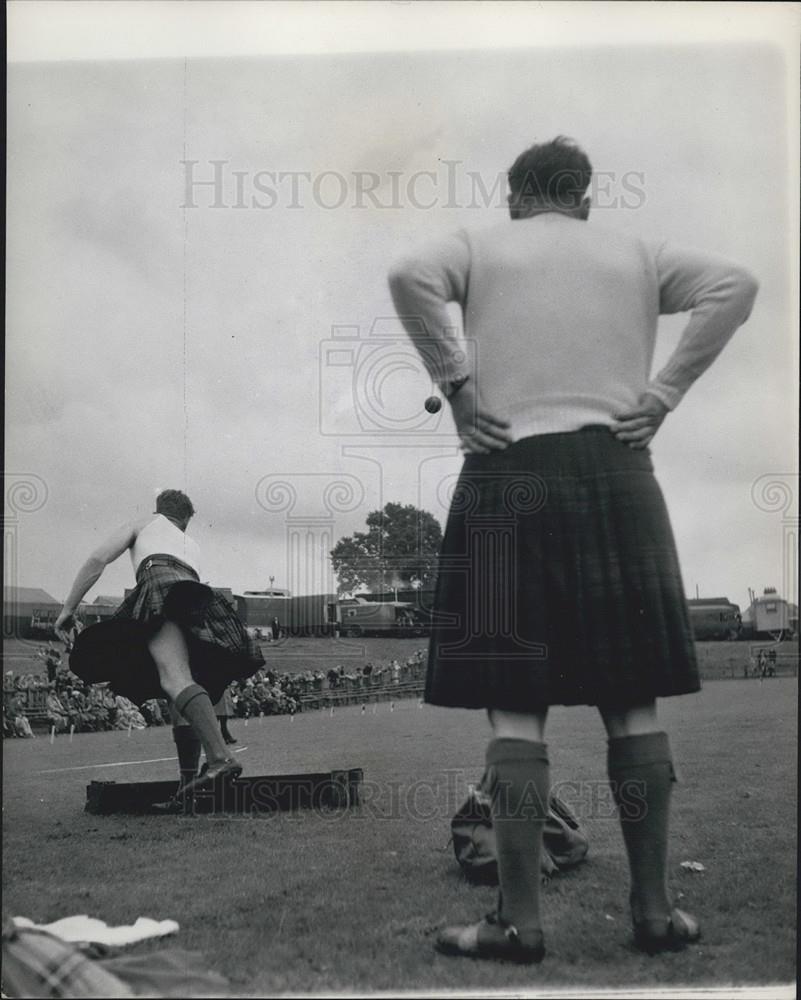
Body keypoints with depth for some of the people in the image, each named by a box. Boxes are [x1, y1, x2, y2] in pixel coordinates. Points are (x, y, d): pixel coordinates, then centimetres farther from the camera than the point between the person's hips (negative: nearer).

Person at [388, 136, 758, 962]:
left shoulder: (482, 246, 12)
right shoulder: (635, 255, 18)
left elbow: (409, 277, -9)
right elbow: (734, 285, 4)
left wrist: (456, 385, -4)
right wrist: (665, 390, 1)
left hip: (509, 474, -2)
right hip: (615, 473, 2)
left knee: (515, 706, -2)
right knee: (633, 702, 6)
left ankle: (519, 919, -2)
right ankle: (653, 908, 9)